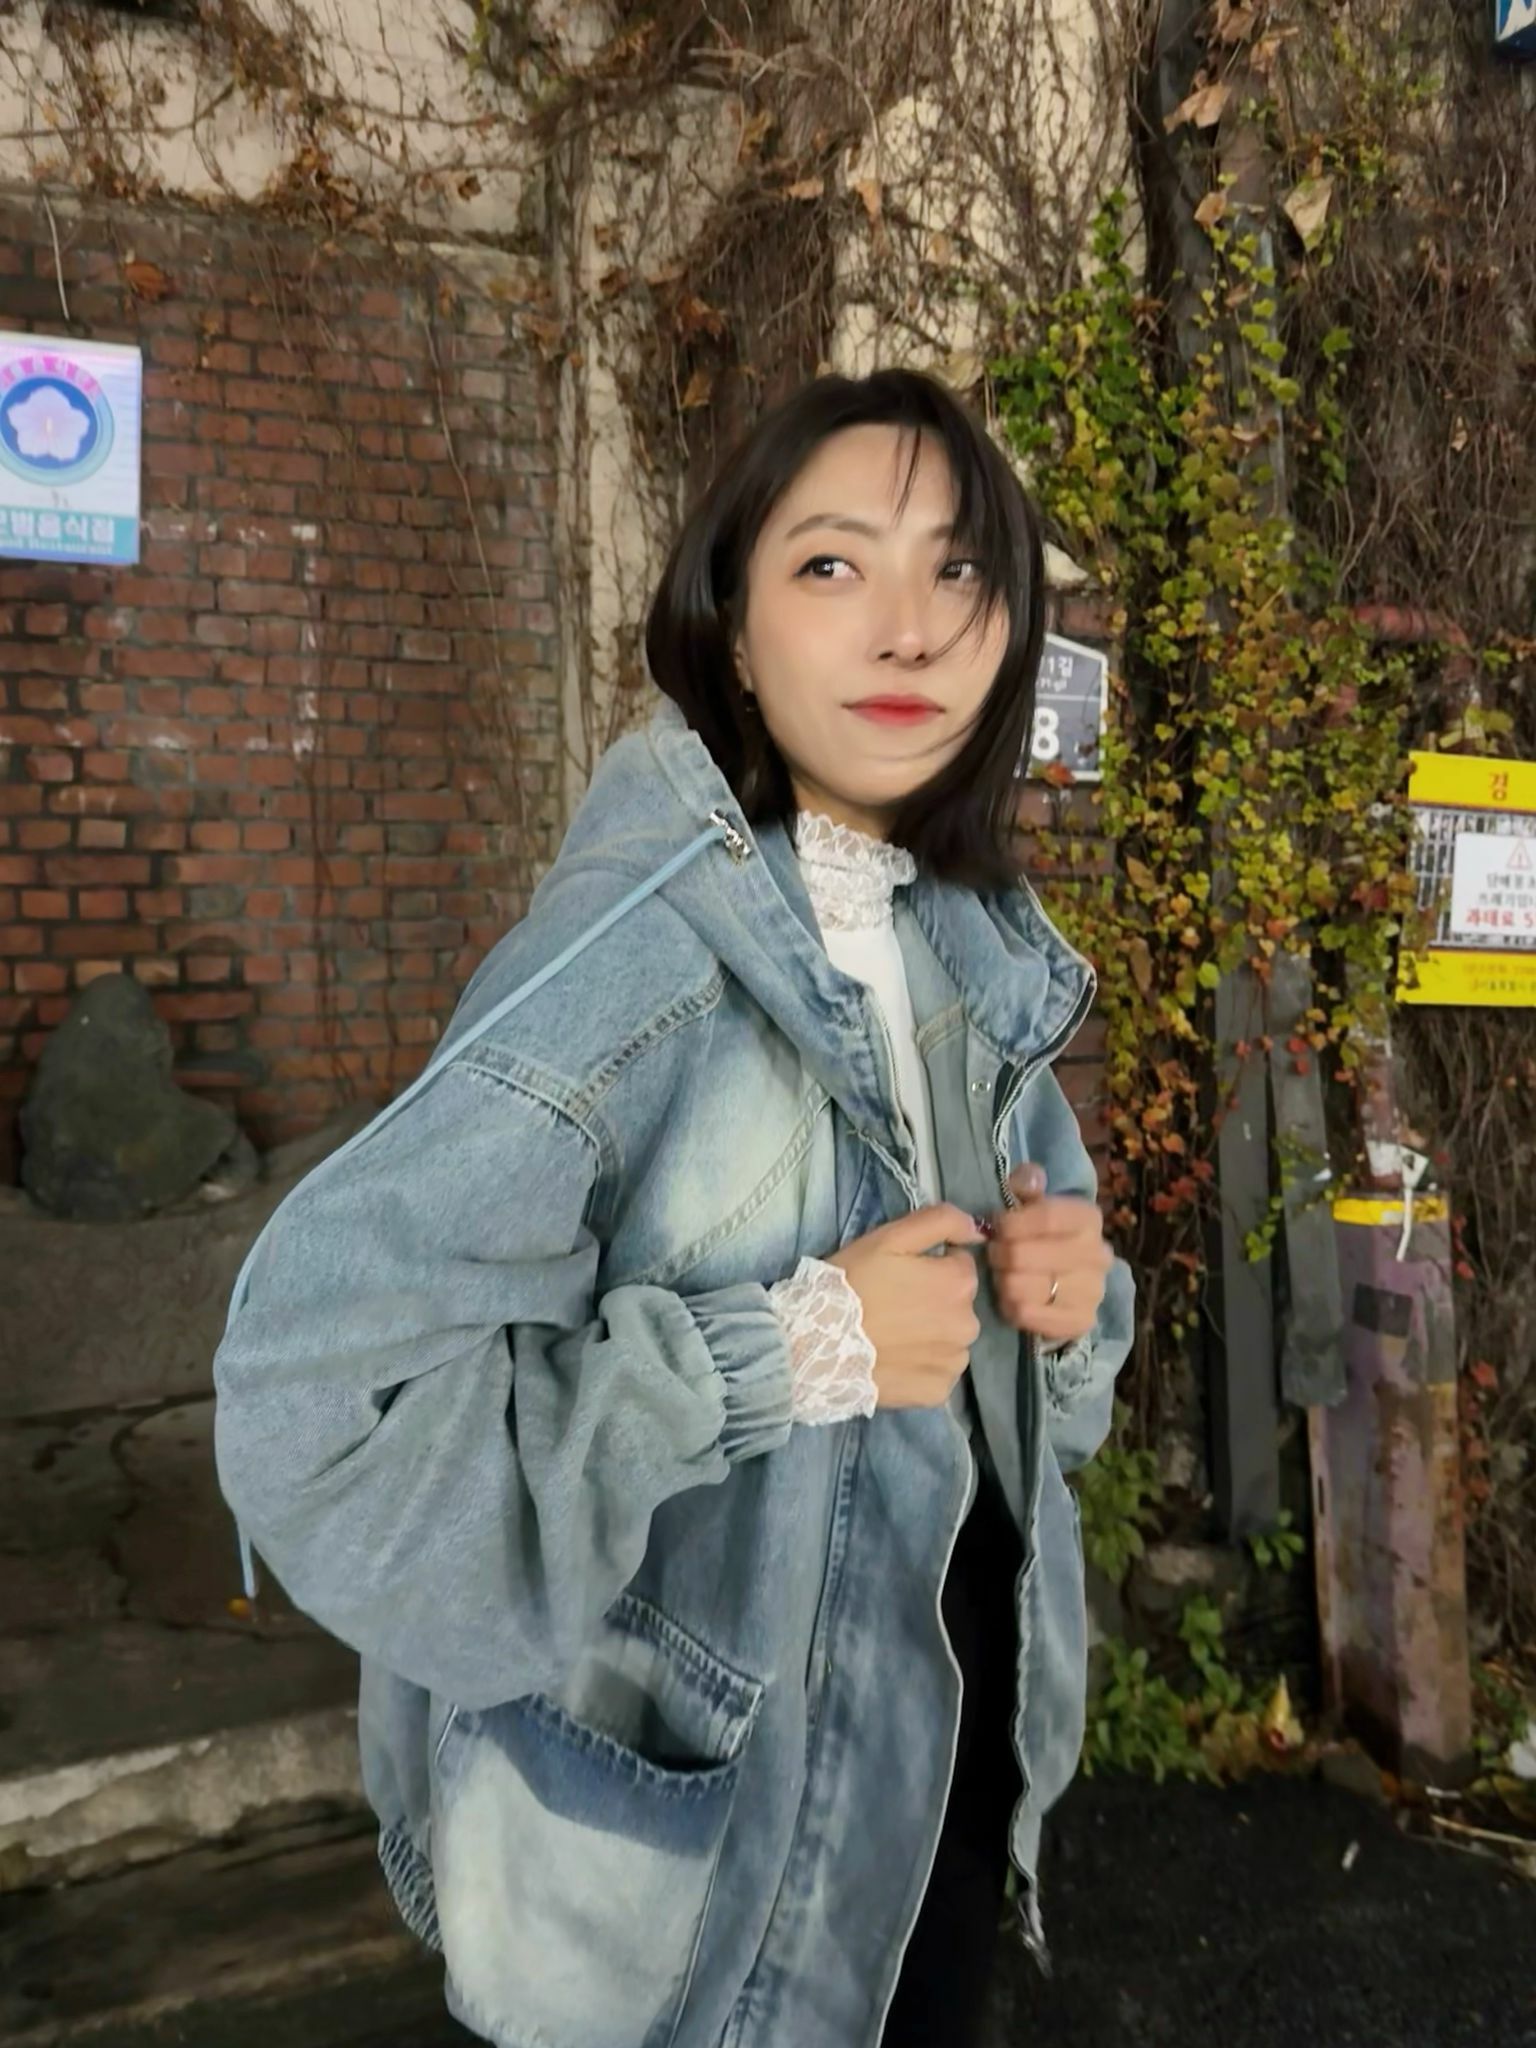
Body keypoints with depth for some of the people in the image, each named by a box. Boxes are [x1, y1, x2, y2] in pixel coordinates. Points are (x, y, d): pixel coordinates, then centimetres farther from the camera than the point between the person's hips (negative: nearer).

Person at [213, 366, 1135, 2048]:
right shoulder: (633, 956, -25)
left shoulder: (984, 949, -1)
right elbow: (318, 1398, -30)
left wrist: (1073, 1292, -10)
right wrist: (792, 1348, -29)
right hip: (712, 1799, -6)